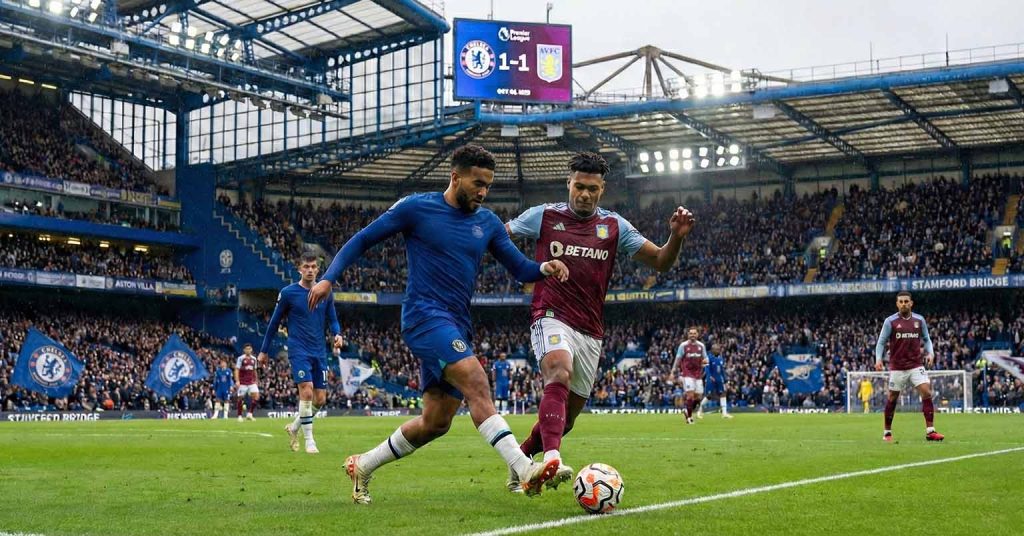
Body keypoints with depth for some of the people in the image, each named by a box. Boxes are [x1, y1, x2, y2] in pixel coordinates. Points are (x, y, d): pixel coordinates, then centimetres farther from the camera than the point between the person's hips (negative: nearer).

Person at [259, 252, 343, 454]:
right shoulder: (288, 293, -3)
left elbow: (332, 319, 14)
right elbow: (274, 322, 6)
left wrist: (338, 334, -9)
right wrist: (264, 350, 10)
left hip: (319, 352, 4)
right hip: (298, 350, -4)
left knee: (320, 399, 4)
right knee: (307, 391, -19)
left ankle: (293, 427, 29)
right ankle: (309, 440, -8)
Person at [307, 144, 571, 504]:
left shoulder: (488, 223, 12)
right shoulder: (416, 208, -2)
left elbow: (520, 268, 11)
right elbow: (363, 239, 4)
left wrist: (544, 268, -12)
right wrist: (328, 277, -6)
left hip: (457, 327, 7)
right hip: (425, 316, -7)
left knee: (435, 423, 9)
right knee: (477, 384, -26)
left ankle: (362, 466, 27)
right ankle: (525, 471, -33)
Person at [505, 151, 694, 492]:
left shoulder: (614, 226, 8)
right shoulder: (545, 216, 2)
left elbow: (660, 262, 5)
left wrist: (677, 237, -14)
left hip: (590, 332, 4)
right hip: (552, 319, -4)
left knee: (566, 416, 10)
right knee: (560, 375, -35)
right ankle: (551, 459, -47)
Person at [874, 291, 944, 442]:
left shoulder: (919, 320, 4)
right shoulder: (890, 321, -4)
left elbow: (926, 339, 14)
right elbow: (881, 342, -2)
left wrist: (930, 353, -5)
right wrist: (878, 359, -16)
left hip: (916, 365, 2)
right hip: (897, 367, -2)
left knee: (927, 393, -13)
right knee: (892, 399, 5)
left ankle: (930, 431, -10)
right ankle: (887, 432, 20)